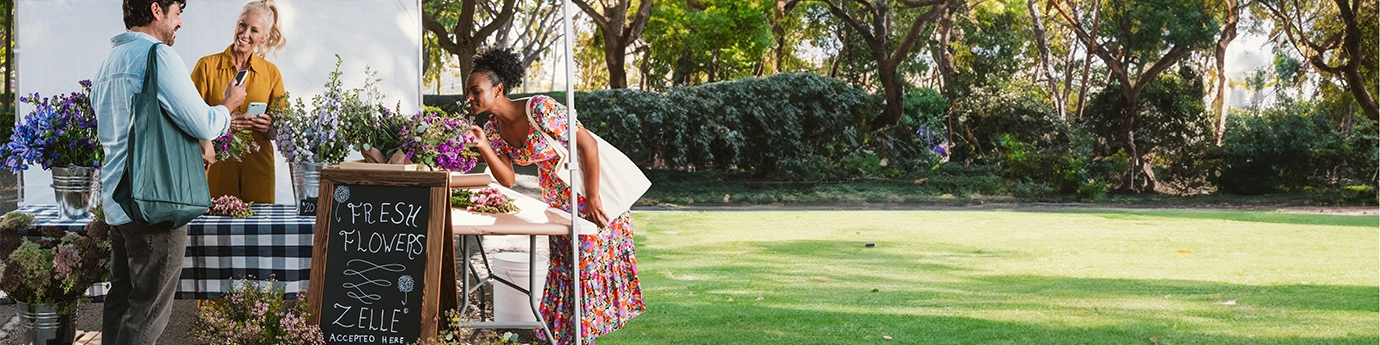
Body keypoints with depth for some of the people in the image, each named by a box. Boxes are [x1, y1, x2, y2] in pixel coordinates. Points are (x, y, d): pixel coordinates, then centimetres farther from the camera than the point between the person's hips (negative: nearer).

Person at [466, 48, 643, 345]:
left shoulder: (539, 109, -27)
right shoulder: (493, 128, -4)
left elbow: (588, 144, -24)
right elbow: (507, 180, -4)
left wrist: (592, 199, -23)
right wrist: (483, 147, -19)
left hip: (592, 187, -7)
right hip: (557, 197, 8)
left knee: (590, 261, -3)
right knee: (563, 265, 12)